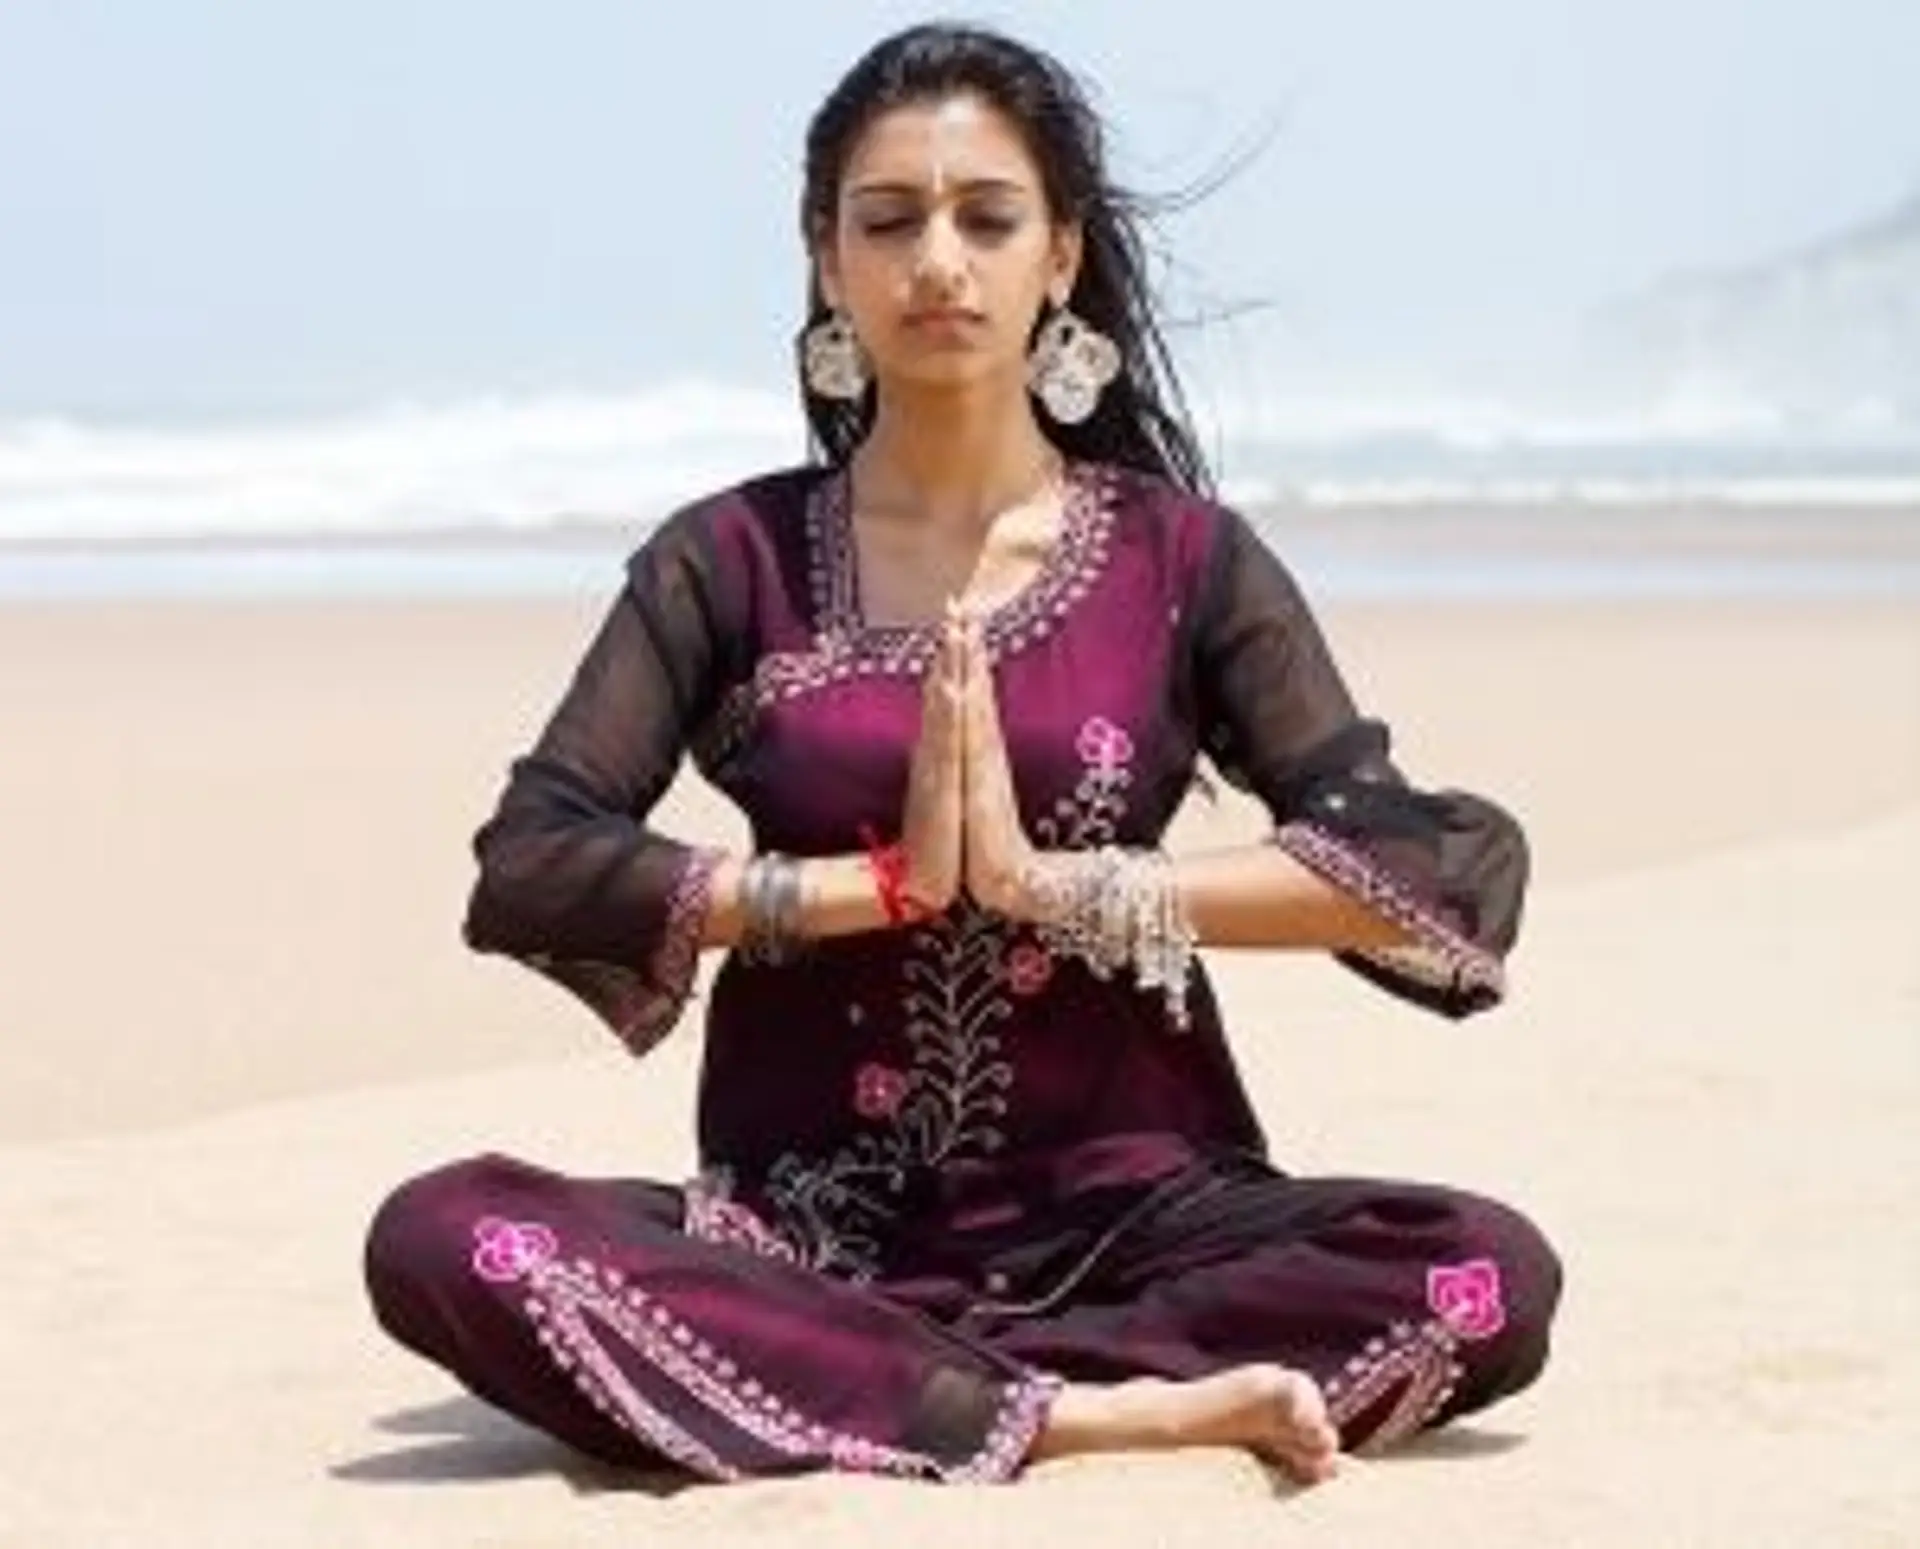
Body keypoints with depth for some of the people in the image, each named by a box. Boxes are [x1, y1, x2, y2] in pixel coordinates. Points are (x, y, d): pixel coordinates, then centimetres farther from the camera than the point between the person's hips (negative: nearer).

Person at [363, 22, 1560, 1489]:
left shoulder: (1182, 557, 5)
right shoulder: (733, 558, 6)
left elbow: (1446, 871, -6)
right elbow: (526, 872, -5)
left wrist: (1067, 887, -14)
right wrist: (882, 883, -13)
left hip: (1124, 1212, 0)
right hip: (806, 1224, 0)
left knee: (1489, 1278, -29)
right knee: (445, 1241, -29)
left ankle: (818, 1385, -23)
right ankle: (1059, 1411, -30)